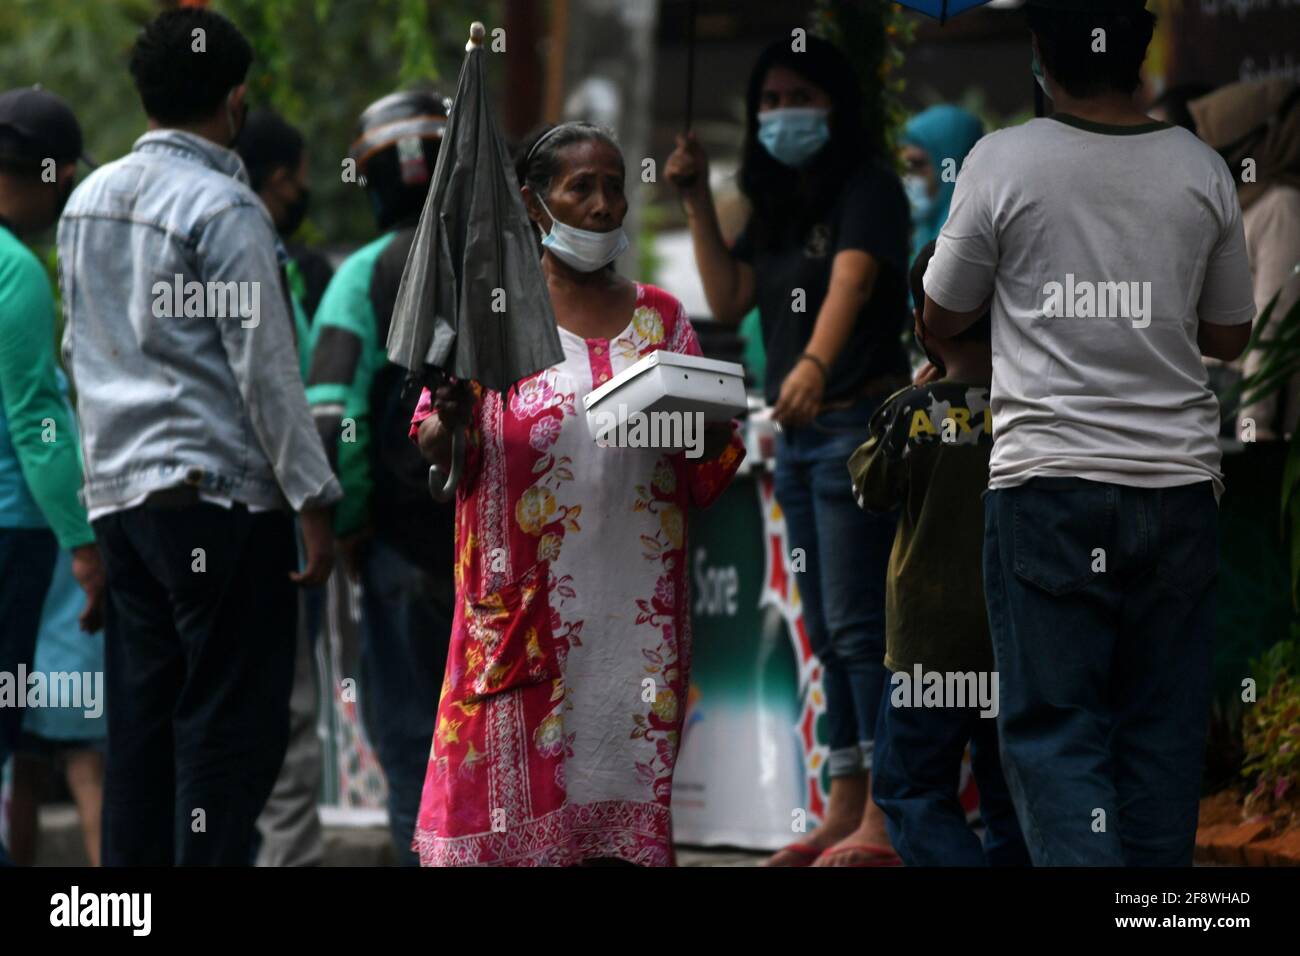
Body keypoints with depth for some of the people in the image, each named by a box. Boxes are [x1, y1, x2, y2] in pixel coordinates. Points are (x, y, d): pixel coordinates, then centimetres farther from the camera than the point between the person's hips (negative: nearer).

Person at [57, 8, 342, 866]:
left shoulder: (90, 201, 13)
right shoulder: (224, 209, -11)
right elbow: (265, 368, -13)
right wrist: (314, 503, -10)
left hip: (120, 495, 8)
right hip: (220, 493, -8)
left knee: (141, 721, 9)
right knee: (233, 728, -6)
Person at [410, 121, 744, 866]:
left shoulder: (661, 318, 15)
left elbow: (707, 481, 15)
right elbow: (434, 447, 1)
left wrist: (711, 432, -7)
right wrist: (451, 423, -22)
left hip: (637, 604, 3)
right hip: (526, 601, -3)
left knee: (621, 774, -3)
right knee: (517, 772, -10)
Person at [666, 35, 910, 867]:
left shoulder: (867, 188, -9)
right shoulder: (774, 208, 17)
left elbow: (852, 277, -26)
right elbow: (729, 301, 9)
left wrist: (815, 363, -44)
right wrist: (697, 200, 5)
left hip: (858, 422, -9)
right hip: (797, 435, 9)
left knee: (859, 624, -13)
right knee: (829, 634, 9)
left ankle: (886, 820, -15)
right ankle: (845, 813, 11)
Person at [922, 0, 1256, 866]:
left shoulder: (1004, 164, -6)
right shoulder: (1202, 172, 2)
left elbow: (943, 319, 6)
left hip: (1047, 482, -3)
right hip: (1177, 481, 3)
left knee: (1054, 728, -1)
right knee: (1164, 728, 8)